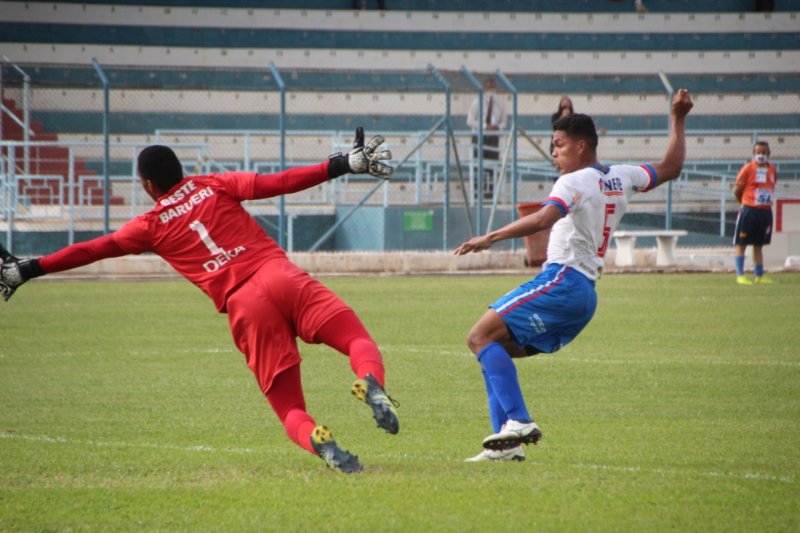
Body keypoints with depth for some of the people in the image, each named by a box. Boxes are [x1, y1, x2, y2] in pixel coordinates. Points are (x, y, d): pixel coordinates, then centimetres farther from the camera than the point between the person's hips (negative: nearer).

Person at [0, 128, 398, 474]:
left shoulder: (152, 226, 16)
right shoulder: (215, 186, 18)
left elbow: (90, 250, 21)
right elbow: (277, 183, 7)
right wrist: (344, 165, 7)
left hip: (244, 308, -1)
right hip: (280, 274, 1)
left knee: (290, 411, 5)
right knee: (358, 340, -3)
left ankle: (315, 440, -30)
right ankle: (370, 381, -40)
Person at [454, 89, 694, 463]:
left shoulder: (575, 182, -7)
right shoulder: (620, 178, 18)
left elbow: (542, 220, -25)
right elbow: (671, 167, 33)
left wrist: (489, 238, -29)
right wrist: (678, 119, 41)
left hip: (562, 280, -10)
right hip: (587, 295, 10)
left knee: (481, 337, -16)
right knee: (494, 353, 11)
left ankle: (518, 421, -27)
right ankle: (507, 442, 2)